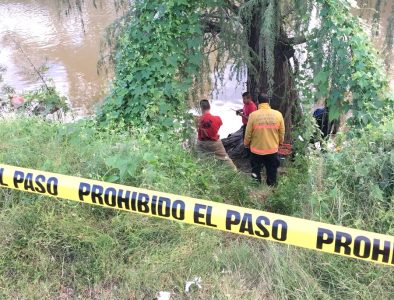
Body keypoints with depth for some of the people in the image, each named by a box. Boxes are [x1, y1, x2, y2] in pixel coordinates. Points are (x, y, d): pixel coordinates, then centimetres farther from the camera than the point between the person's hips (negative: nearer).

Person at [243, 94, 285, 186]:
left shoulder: (253, 115, -15)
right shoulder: (278, 114, -10)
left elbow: (248, 133, -6)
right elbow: (282, 133, 1)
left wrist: (246, 144, 13)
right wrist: (280, 143, 20)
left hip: (256, 149, -1)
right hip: (272, 149, 1)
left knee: (256, 171, 20)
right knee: (272, 171, 19)